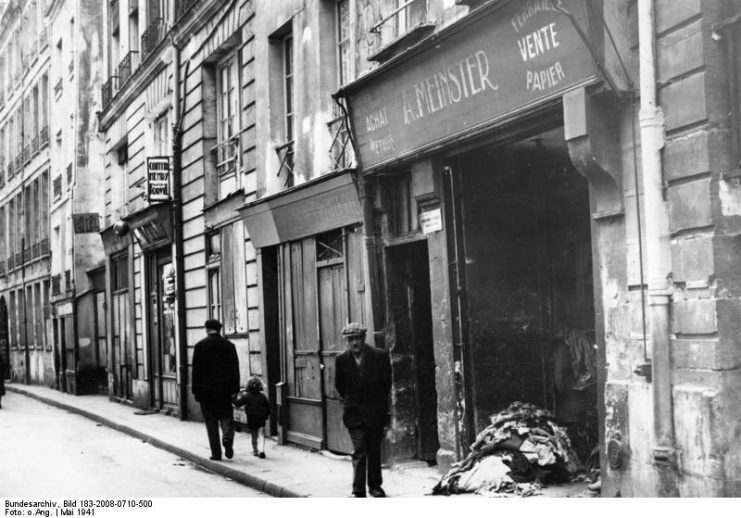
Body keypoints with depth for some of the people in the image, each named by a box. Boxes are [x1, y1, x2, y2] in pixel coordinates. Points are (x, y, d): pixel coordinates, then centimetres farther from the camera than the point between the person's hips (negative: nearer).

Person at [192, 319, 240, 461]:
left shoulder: (200, 346, -3)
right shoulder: (229, 345, 2)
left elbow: (196, 369, -2)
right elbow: (235, 368, 3)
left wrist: (195, 390, 2)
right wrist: (235, 389, 7)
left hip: (206, 390, -1)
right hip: (224, 390, 1)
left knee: (211, 421, 5)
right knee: (226, 416, 11)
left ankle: (216, 453, 2)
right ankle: (228, 437, -18)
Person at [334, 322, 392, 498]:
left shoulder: (380, 356, -7)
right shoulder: (341, 360, -4)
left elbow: (387, 382, 5)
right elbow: (339, 385, 11)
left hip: (375, 412, 0)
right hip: (354, 413, 0)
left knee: (374, 451, 9)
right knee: (359, 451, -8)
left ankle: (375, 486, 23)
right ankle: (358, 490, -5)